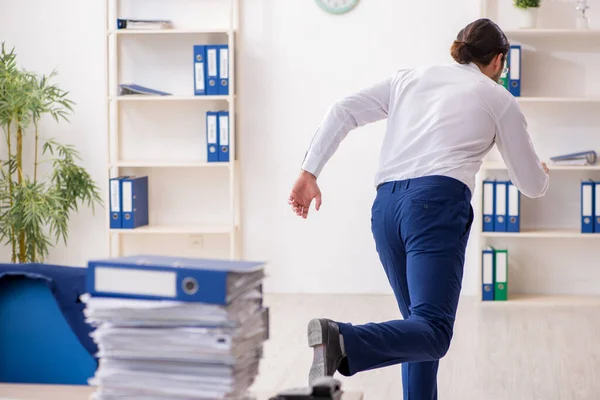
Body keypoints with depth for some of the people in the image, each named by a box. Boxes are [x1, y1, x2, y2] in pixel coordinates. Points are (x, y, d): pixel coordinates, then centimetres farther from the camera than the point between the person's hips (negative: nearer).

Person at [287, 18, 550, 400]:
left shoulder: (411, 78, 24)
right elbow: (532, 185, 23)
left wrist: (309, 173, 10)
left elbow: (343, 111, 12)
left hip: (386, 205, 6)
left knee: (422, 326, 18)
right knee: (432, 333, -17)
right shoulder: (500, 100, 16)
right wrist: (543, 171, 47)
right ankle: (343, 342, -44)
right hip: (438, 203, -6)